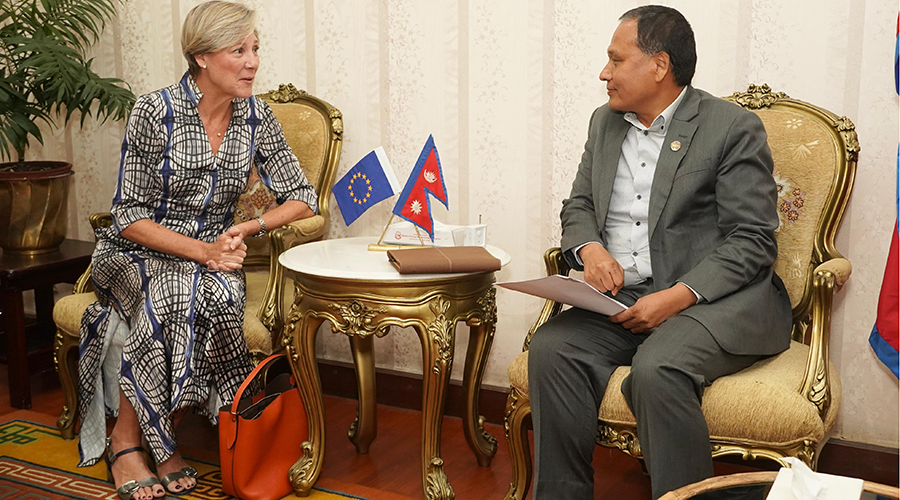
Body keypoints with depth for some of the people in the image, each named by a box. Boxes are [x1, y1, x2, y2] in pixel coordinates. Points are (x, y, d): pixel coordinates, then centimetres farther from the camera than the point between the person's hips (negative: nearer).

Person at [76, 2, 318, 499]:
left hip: (212, 254, 3)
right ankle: (126, 438, -18)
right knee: (172, 294, -36)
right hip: (136, 254, -3)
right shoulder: (154, 112, -15)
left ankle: (130, 438, -17)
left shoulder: (255, 117, -2)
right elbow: (129, 217, -14)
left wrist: (245, 229, -16)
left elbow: (302, 199, 1)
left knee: (215, 294, -32)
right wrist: (202, 250, -24)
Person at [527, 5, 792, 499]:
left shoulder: (733, 128, -3)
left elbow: (751, 242, -8)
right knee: (551, 348, -21)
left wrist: (676, 297, -20)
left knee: (657, 368, -34)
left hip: (713, 299, -5)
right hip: (622, 299, 6)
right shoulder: (605, 123, 17)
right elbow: (578, 205, 21)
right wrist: (590, 248, -3)